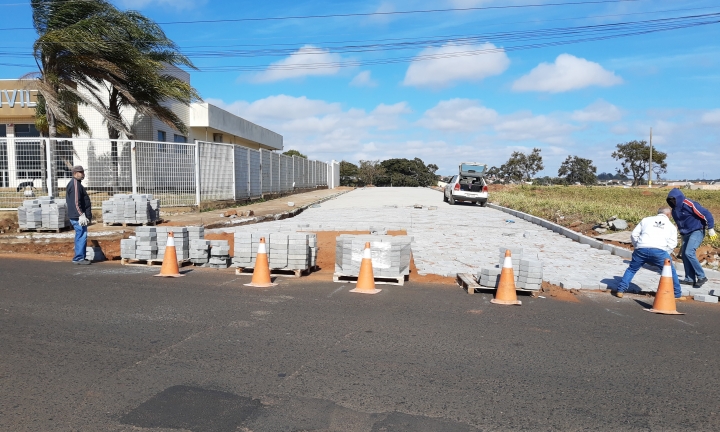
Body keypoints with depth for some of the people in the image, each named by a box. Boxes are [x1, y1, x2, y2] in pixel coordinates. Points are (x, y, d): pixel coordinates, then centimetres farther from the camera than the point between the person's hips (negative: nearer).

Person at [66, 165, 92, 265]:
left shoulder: (77, 183, 19)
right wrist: (81, 215, -26)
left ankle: (80, 257, 19)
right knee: (82, 236, -9)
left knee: (80, 236, 13)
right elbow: (76, 202, -22)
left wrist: (87, 215, 26)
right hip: (78, 216, -11)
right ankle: (78, 258, -7)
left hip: (79, 216, 11)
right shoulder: (75, 184, -14)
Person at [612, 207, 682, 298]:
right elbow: (672, 244, 13)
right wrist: (664, 254, 20)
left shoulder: (646, 220, 24)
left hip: (641, 249, 1)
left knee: (631, 269, 18)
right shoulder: (671, 226, 24)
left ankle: (620, 290, 12)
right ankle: (677, 293, 28)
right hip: (659, 250, -1)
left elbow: (634, 235, 17)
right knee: (670, 271, 20)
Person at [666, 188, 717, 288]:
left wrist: (710, 228, -17)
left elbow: (706, 214, -18)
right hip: (686, 234, 8)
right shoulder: (675, 210, 8)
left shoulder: (689, 204, -18)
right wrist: (683, 235, 25)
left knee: (689, 253, -19)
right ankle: (689, 279, 9)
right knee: (684, 255, 2)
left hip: (697, 232, -8)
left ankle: (702, 277, -8)